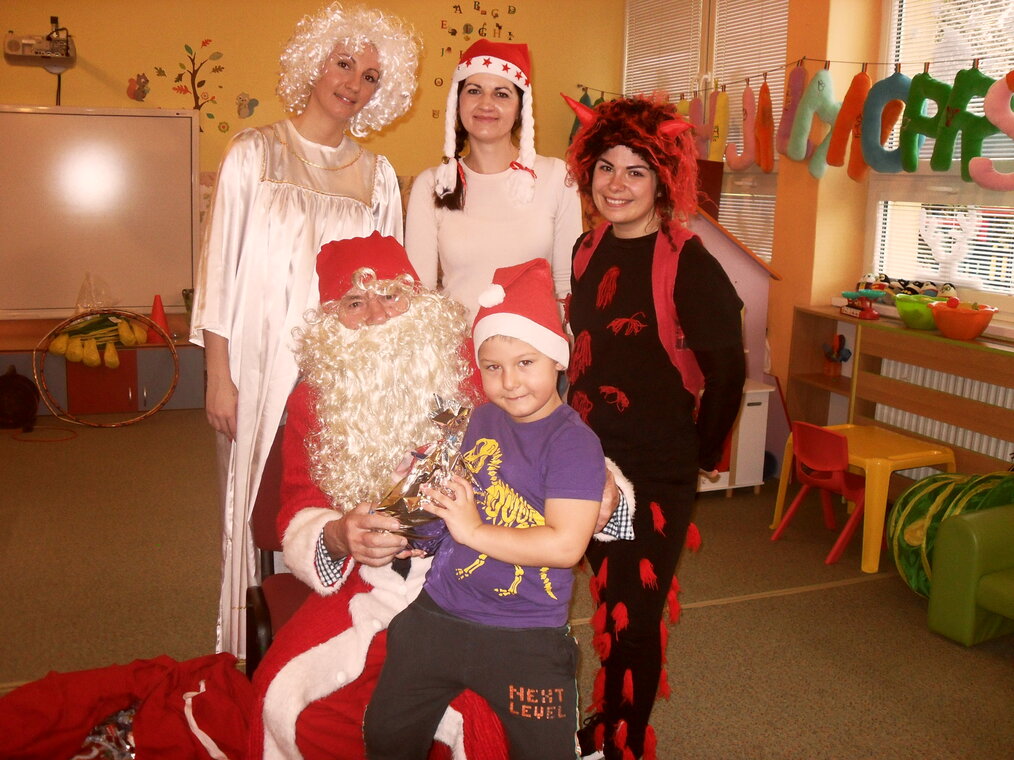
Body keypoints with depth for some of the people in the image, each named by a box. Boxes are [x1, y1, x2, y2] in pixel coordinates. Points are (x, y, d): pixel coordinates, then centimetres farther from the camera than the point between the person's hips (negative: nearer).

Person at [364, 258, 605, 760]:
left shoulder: (573, 441, -16)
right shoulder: (481, 419, 4)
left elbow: (566, 545, -24)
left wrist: (474, 530, -20)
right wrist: (437, 495, 0)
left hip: (525, 641, -6)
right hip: (436, 615, 6)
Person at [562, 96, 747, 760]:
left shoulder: (688, 266, -17)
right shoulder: (590, 249, 4)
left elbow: (726, 371, -12)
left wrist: (701, 453, -2)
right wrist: (579, 435, 14)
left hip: (655, 474, -6)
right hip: (587, 458, 6)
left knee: (633, 618, 5)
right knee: (611, 606, 20)